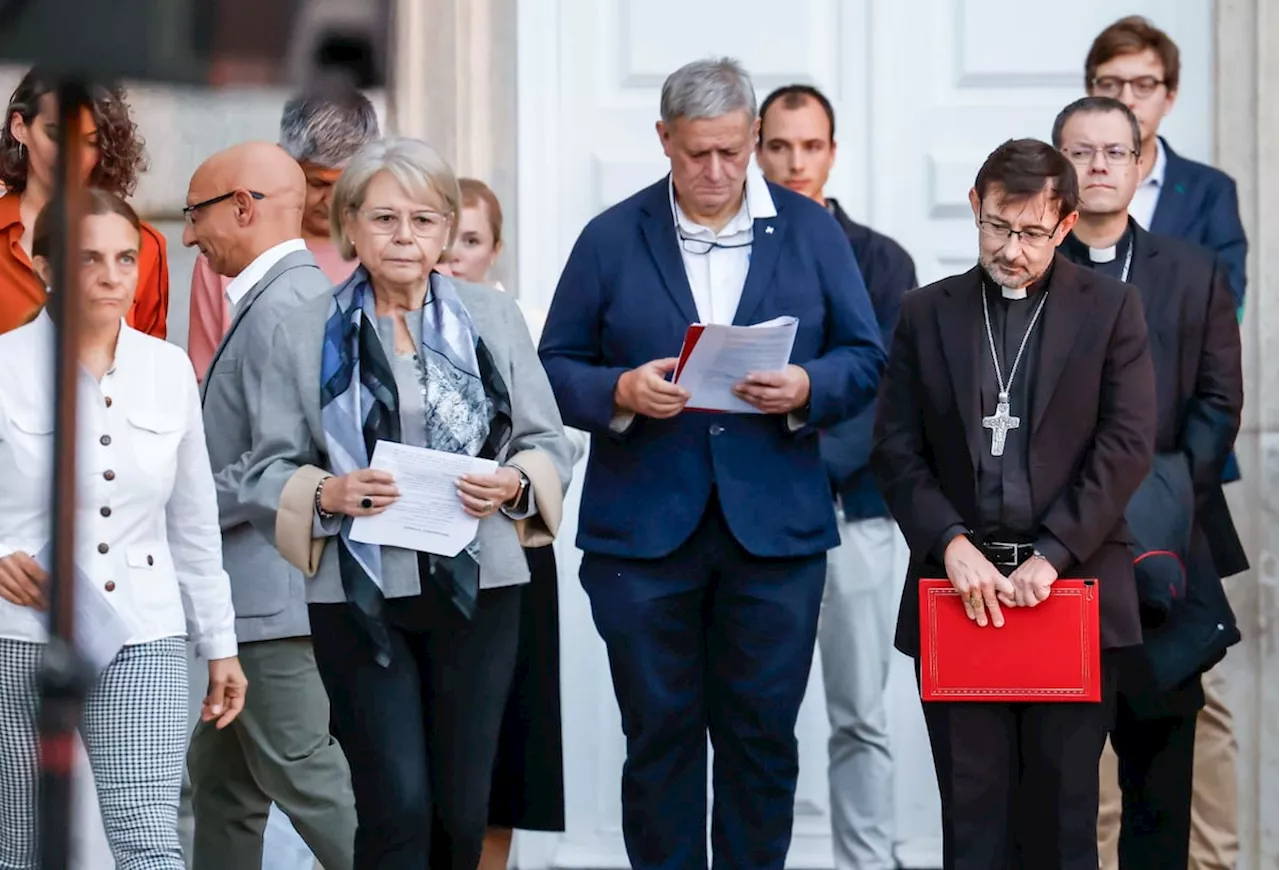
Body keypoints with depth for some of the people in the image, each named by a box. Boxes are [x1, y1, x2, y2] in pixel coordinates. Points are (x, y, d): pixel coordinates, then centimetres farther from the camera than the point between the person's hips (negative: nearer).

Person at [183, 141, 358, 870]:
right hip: (256, 590, 11)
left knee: (303, 774, -7)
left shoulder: (281, 305, -18)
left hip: (273, 589, -11)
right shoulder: (288, 293, 15)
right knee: (222, 775, 15)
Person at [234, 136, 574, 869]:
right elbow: (266, 476, 3)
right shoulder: (307, 333, 2)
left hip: (475, 587, 2)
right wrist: (326, 494, -17)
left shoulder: (493, 316, 7)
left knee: (463, 807, 6)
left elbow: (549, 444, 10)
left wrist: (514, 483, -11)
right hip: (360, 593, -2)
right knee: (397, 807, -8)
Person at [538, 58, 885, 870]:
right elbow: (557, 368, 4)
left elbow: (865, 360, 6)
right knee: (660, 733, 4)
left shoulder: (812, 231, 6)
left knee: (762, 734, 4)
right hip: (644, 528, 0)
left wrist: (806, 389, -14)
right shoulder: (611, 238, 4)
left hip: (775, 525, 0)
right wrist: (621, 391, -17)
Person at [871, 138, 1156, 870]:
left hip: (1071, 586, -1)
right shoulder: (927, 313, 9)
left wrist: (1053, 554, -13)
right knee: (972, 809, 1)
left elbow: (1128, 445, -4)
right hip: (962, 588, 1)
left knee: (1062, 808, 2)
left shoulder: (1111, 307, 3)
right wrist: (952, 543, -10)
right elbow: (897, 450, 5)